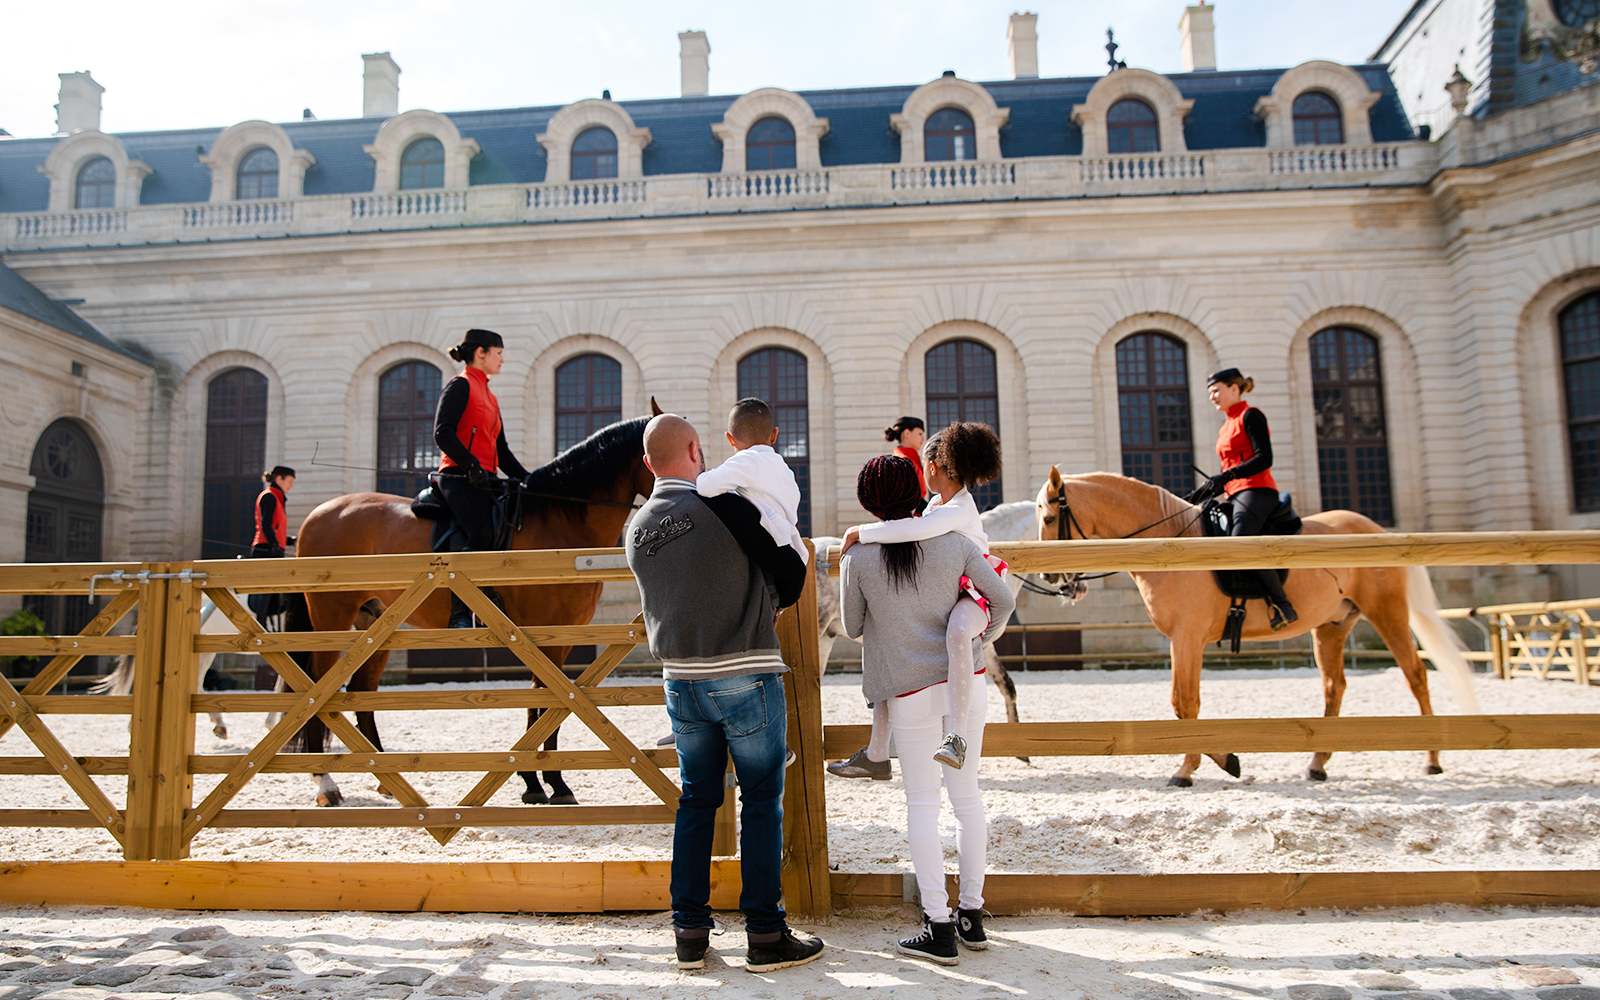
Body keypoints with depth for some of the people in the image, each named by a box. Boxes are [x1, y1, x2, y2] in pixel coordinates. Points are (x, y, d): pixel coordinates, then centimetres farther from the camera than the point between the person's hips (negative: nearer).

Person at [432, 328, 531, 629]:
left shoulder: (489, 397, 27)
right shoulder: (460, 385, 1)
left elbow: (501, 451, 26)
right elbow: (443, 433, -13)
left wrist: (526, 477, 14)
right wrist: (473, 467, -20)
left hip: (484, 481, 9)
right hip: (459, 477, -9)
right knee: (482, 535, -28)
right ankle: (459, 613, -22)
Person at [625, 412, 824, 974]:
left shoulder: (638, 528, 5)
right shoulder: (723, 505, -13)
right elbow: (791, 570, -7)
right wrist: (774, 602, 15)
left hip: (680, 680, 6)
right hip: (745, 677, -5)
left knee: (695, 802, 15)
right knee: (761, 802, 4)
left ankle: (690, 933, 20)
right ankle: (765, 936, 11)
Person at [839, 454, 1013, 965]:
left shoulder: (857, 558, -7)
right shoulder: (954, 541, -1)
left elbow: (852, 627, 4)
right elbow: (1003, 599, 3)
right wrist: (984, 637, 21)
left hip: (910, 691, -3)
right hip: (965, 678, 3)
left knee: (922, 802, 6)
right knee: (966, 794, 13)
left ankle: (939, 928, 8)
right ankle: (971, 913, 23)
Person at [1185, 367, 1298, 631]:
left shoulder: (1251, 416, 0)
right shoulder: (1225, 429, 25)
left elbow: (1264, 458, -13)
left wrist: (1228, 475, -23)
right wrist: (1198, 495, 14)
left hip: (1257, 491, -10)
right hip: (1236, 496, 10)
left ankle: (1282, 604, -26)